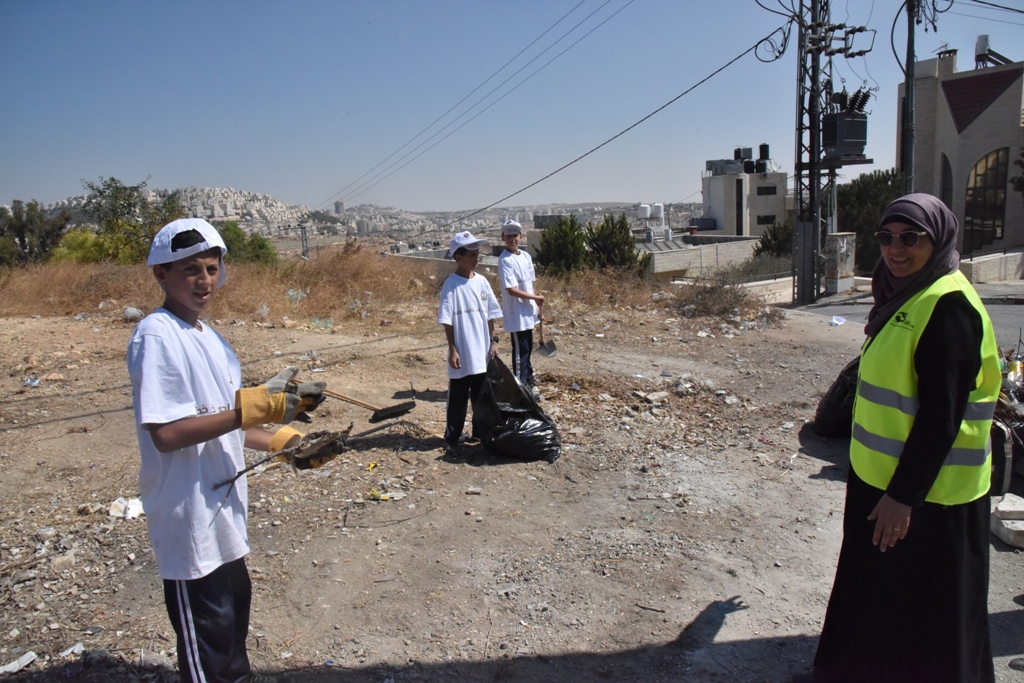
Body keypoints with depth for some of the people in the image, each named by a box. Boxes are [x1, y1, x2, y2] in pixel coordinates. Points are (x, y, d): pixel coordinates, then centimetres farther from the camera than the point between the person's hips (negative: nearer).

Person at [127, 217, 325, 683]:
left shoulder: (207, 336, 9)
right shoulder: (156, 336, -17)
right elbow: (166, 434, -24)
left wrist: (285, 441, 7)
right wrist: (252, 408, -26)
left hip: (222, 501, 9)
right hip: (187, 513, -9)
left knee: (236, 601, 23)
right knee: (207, 626, 5)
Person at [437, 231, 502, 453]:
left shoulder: (482, 282, 4)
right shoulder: (451, 285, -11)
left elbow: (490, 315, 10)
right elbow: (447, 321, -10)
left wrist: (493, 341, 6)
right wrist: (452, 349, -13)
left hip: (482, 353, 5)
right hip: (462, 354, -5)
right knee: (458, 398, 3)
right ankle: (452, 437, 14)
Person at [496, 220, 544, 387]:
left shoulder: (526, 256, 8)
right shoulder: (505, 260, -17)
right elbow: (511, 290, -22)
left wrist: (538, 307, 11)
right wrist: (536, 298, -14)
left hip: (528, 311, 8)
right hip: (516, 312, -8)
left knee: (528, 346, 21)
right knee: (520, 349, 0)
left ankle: (527, 376, 38)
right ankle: (521, 383, 12)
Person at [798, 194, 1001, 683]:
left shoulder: (948, 305, -20)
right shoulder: (905, 297, 9)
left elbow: (942, 416, -23)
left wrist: (903, 495, -22)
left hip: (928, 493, -10)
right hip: (883, 479, 10)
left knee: (924, 611, 8)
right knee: (874, 591, 23)